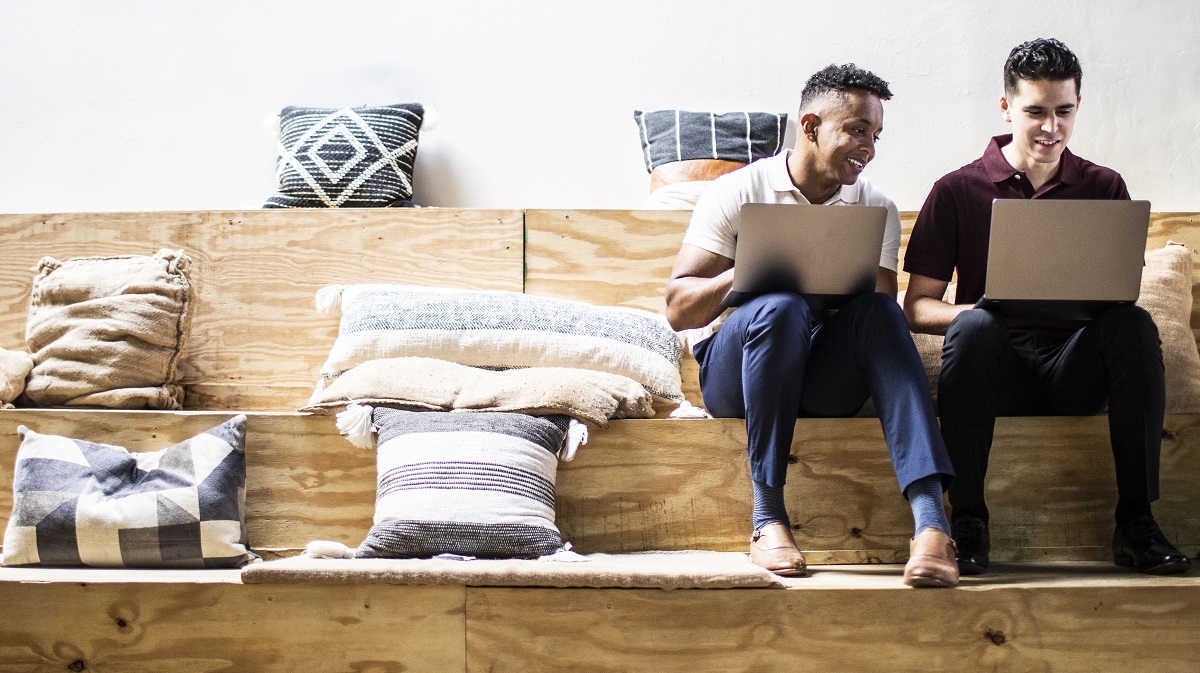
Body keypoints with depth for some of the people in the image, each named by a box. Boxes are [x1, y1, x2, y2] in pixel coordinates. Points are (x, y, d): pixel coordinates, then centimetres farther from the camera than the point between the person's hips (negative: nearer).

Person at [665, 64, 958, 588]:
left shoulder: (877, 208, 9)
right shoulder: (737, 193, 0)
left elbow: (882, 315, 0)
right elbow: (678, 309, -5)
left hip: (825, 378, 2)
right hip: (735, 373, -2)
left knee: (878, 311, -28)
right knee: (780, 307, -34)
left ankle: (931, 521, -43)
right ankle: (768, 518, -30)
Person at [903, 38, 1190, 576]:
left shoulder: (1104, 187, 12)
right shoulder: (958, 191, 5)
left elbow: (1123, 293, 12)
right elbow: (917, 308, 2)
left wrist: (1102, 302, -13)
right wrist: (976, 310, -20)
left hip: (1075, 367, 2)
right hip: (997, 363, -2)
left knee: (1134, 324, -29)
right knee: (975, 325, -35)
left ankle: (1135, 521, -25)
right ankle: (967, 520, -26)